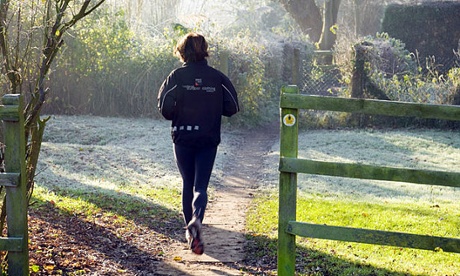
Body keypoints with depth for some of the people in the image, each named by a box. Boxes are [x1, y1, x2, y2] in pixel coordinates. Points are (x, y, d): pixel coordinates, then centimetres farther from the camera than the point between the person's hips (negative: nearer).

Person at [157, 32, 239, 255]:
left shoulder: (177, 76, -6)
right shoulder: (217, 77, -1)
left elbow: (165, 108, -11)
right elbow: (232, 107, -1)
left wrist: (178, 115, 10)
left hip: (183, 138, 0)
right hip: (209, 139, 0)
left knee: (188, 184, 16)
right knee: (201, 186, 1)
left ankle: (190, 229, 20)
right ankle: (196, 220, -26)